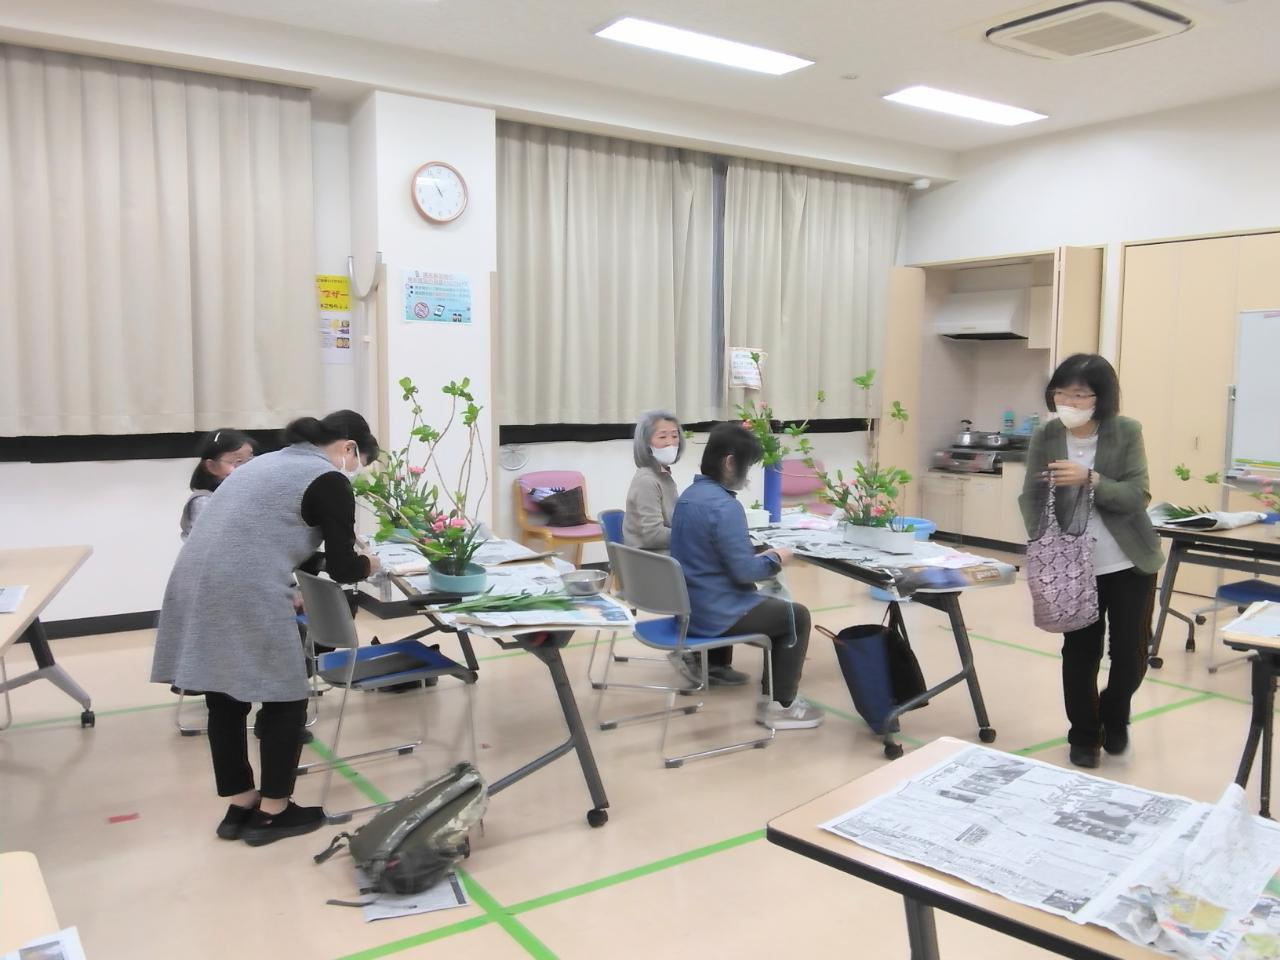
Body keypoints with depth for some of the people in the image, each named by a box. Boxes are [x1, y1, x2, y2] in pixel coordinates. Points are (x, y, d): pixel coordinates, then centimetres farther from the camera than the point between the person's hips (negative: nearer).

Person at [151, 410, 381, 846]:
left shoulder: (271, 461, 24)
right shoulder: (329, 480, -2)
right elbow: (342, 568, -1)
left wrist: (339, 557, 33)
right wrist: (369, 564, 19)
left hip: (196, 587, 9)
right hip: (244, 596, -9)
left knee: (226, 699, 17)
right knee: (285, 700, 7)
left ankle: (240, 807, 28)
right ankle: (272, 813, 17)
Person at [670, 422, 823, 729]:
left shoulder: (689, 495, 6)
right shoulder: (725, 506, -24)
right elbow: (744, 571, -24)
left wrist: (758, 555, 13)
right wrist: (774, 559, -5)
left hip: (690, 605, 9)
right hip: (715, 613, -9)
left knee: (776, 606, 26)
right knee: (797, 616, 9)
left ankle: (771, 690, 31)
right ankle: (779, 705, 14)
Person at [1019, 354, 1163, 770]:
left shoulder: (1127, 432, -10)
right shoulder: (1045, 438, -6)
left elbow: (1138, 496, -15)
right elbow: (1031, 498, -5)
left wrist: (1089, 479, -31)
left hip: (1130, 563, 0)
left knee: (1131, 653, 6)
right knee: (1080, 652, 7)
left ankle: (1113, 716, 36)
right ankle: (1084, 735, 26)